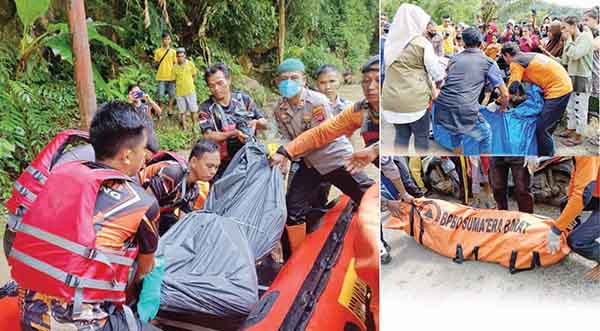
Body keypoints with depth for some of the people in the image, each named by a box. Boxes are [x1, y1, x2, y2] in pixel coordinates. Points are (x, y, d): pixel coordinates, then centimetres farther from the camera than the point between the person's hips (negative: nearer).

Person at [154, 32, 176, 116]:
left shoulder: (173, 51, 4)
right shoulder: (158, 51, 2)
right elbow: (156, 62, 9)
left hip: (171, 76, 1)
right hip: (161, 76, -1)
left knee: (171, 93, 7)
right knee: (161, 94, -2)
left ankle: (170, 108, 23)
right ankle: (161, 106, 19)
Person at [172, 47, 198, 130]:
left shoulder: (190, 64, -3)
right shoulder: (175, 67, -5)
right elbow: (173, 79, 4)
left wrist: (188, 82, 7)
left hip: (190, 90, 0)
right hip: (179, 92, 0)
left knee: (193, 110, 6)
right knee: (182, 111, 7)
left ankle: (194, 126, 21)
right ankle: (184, 127, 18)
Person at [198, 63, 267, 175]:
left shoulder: (243, 99, 5)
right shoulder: (206, 108, -2)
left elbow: (264, 123, 9)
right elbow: (208, 137, -13)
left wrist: (255, 122, -14)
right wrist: (234, 133, -25)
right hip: (225, 165, -2)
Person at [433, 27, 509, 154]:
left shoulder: (454, 59, 20)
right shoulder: (489, 62, 10)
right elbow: (505, 94, 10)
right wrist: (503, 107, 30)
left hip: (442, 110, 4)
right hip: (465, 111, -4)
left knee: (456, 132, 33)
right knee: (485, 135, 23)